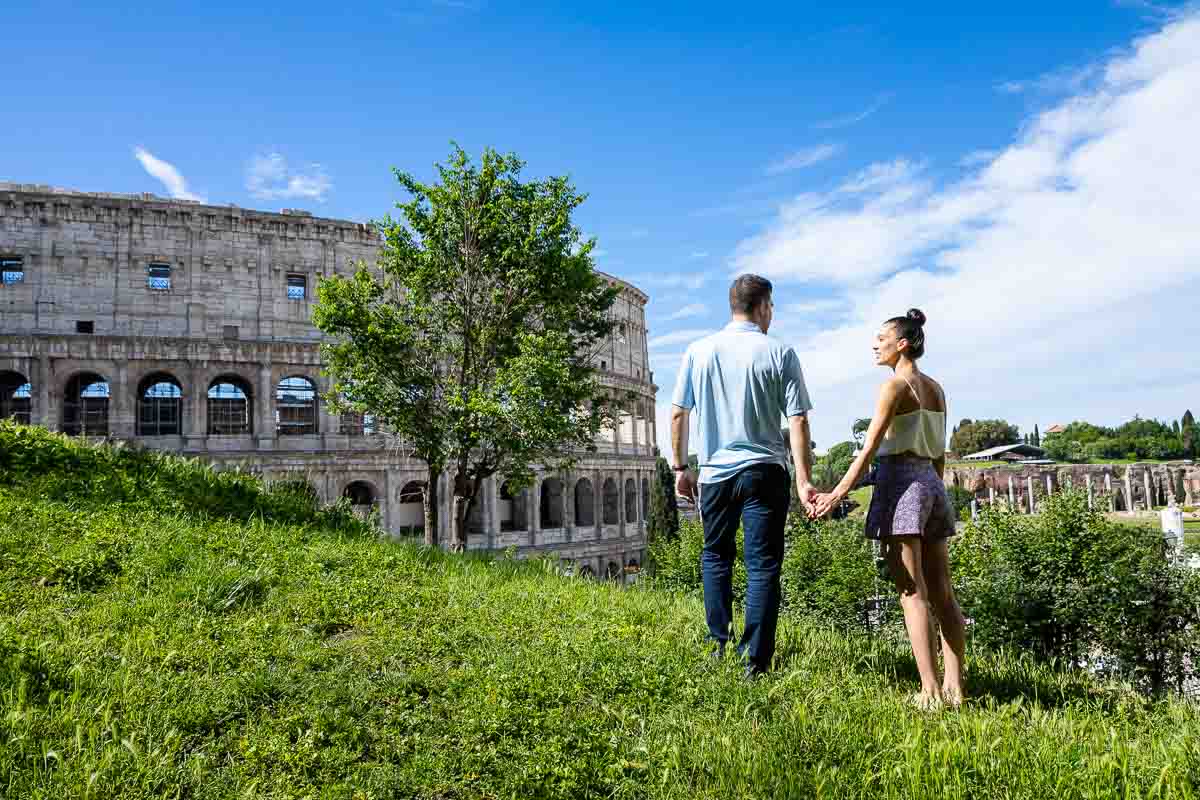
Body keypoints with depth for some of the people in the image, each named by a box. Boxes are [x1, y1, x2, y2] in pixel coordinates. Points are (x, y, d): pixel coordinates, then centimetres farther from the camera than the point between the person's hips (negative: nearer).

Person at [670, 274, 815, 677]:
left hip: (715, 472, 2)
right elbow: (798, 421, -6)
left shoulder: (698, 351, 4)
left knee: (715, 557, 19)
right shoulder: (779, 353, -2)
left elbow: (678, 414, 6)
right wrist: (803, 480, -5)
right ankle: (755, 661, 5)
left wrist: (680, 467, 14)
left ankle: (719, 644, 21)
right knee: (763, 564, 4)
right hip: (764, 470, -2)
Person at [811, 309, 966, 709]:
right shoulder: (936, 389, 15)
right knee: (942, 593, 8)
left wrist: (839, 493, -17)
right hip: (932, 484, 8)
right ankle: (954, 687, 11)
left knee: (913, 594, -6)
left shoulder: (895, 385, -7)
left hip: (901, 483, -8)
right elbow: (940, 454, 18)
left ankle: (930, 691, -6)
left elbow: (870, 447, -15)